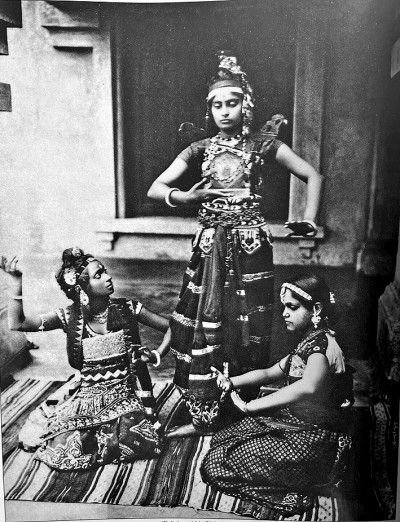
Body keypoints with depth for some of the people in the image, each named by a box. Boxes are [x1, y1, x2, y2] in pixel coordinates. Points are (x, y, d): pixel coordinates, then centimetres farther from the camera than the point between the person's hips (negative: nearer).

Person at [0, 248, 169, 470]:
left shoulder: (127, 308, -7)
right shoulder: (69, 317, -7)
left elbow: (171, 325, -1)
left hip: (126, 397, 0)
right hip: (87, 399, 0)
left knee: (133, 443, -25)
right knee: (62, 448, -20)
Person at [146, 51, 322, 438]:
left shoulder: (263, 145, 3)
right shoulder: (200, 150, 8)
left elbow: (312, 176, 8)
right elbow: (154, 189, 4)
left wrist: (309, 218, -6)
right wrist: (187, 196, -15)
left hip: (250, 244, -2)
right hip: (210, 246, 2)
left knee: (247, 329, 4)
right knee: (203, 326, 2)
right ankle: (203, 415, 15)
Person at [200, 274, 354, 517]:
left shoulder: (321, 343, -22)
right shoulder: (309, 342, 10)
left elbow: (309, 386, -44)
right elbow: (269, 373, 17)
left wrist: (250, 406, -38)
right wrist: (232, 382, 0)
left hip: (315, 440, -10)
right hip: (297, 423, 10)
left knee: (218, 463, -11)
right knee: (221, 440, 11)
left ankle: (299, 490, -3)